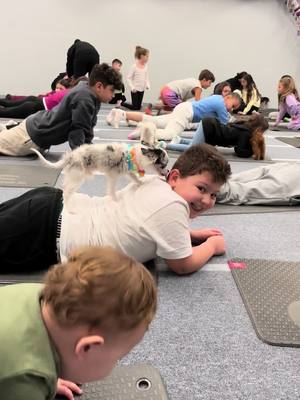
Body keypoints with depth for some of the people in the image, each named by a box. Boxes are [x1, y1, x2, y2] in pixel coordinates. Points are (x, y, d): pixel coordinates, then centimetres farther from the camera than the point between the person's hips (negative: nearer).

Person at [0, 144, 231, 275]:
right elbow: (183, 265, -12)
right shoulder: (173, 207, -22)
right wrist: (212, 245, 5)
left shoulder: (157, 182, 3)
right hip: (47, 233, -8)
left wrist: (190, 234, 15)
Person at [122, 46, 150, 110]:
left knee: (139, 107, 8)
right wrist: (132, 87, -21)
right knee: (135, 107, -5)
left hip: (142, 89, 7)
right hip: (135, 89, -6)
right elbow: (128, 78, -12)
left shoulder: (145, 66, 4)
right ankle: (121, 103, 15)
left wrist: (148, 85, -2)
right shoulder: (134, 66, -13)